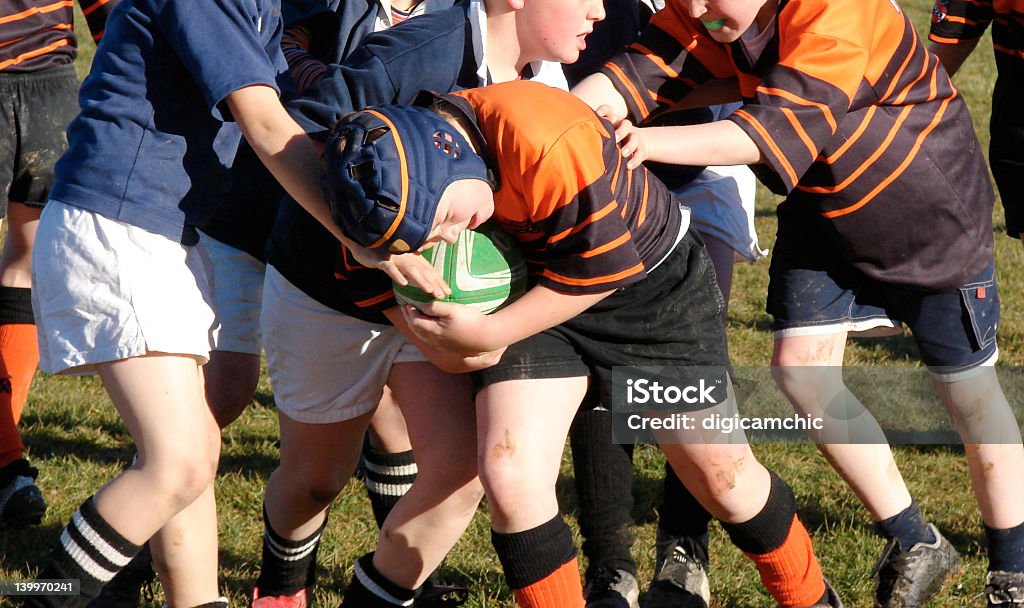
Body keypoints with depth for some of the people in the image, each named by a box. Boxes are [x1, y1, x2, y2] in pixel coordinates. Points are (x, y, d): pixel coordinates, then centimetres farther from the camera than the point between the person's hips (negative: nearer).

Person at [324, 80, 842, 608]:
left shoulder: (548, 146, -38)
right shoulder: (399, 184, -19)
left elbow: (607, 265, -25)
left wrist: (487, 333, -23)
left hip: (650, 278, -4)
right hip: (531, 284, 4)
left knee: (723, 475, 5)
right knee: (508, 479, -16)